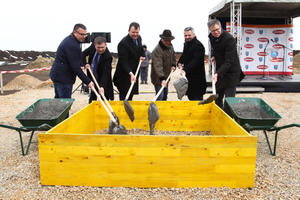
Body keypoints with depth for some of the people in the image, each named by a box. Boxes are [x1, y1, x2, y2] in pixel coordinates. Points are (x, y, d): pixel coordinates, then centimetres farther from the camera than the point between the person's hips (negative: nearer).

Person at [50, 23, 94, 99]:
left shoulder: (69, 39, 13)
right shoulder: (72, 45, -21)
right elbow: (76, 67, -22)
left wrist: (81, 65, 14)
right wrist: (88, 82, -19)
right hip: (63, 78, -11)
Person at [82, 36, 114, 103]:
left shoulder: (108, 56, -29)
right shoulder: (92, 46, -12)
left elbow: (105, 73, -35)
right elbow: (83, 54, 5)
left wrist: (102, 86, -45)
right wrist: (85, 64, -12)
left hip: (103, 80, -5)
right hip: (92, 77, 5)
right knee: (92, 97, 21)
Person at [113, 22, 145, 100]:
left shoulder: (139, 38, 4)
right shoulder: (123, 43, -22)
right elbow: (123, 62, -26)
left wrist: (142, 56, 7)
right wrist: (130, 73, -37)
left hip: (134, 72, 8)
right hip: (125, 74, -8)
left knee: (131, 95, 18)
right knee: (125, 97, -2)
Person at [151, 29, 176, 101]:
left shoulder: (170, 46, 3)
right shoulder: (157, 50, -25)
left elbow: (173, 57, 24)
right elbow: (158, 66, -35)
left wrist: (173, 65, 7)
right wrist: (162, 79, -44)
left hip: (166, 76, 9)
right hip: (158, 78, -8)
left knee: (165, 96, 20)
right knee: (160, 96, -11)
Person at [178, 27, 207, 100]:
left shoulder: (198, 45, -17)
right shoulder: (186, 44, 12)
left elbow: (195, 61, -28)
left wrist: (185, 70, -39)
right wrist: (180, 62, 7)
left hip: (197, 76, -9)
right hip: (188, 75, 9)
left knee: (197, 98, -4)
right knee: (190, 97, 17)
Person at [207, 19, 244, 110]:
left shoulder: (229, 39, -23)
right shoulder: (211, 37, 1)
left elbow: (229, 62, -28)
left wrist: (217, 74, -38)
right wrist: (213, 56, 4)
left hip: (231, 72, -7)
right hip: (219, 71, 7)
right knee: (217, 99, 15)